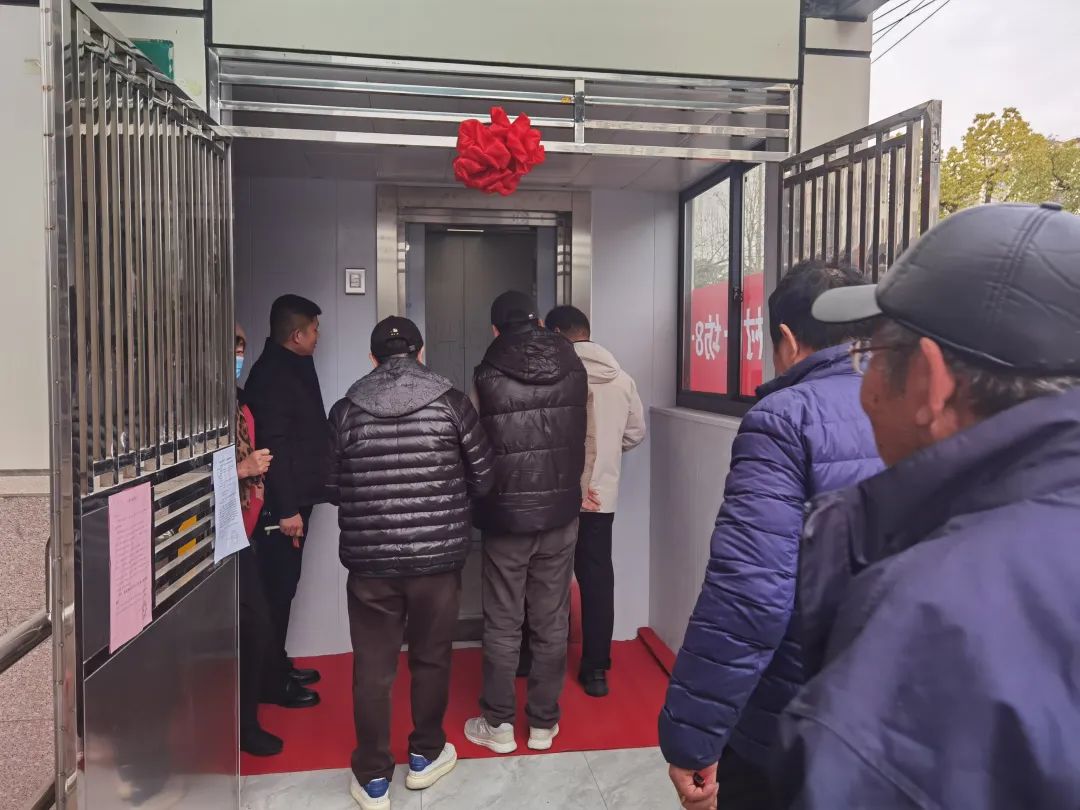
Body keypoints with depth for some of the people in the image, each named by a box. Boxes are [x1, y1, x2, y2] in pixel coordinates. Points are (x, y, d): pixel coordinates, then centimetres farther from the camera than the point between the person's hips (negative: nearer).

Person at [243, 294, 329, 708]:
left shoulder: (293, 366, 14)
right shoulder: (272, 374, -17)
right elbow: (274, 445, -22)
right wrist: (286, 508, -23)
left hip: (295, 498, 10)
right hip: (280, 504, -10)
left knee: (284, 587, 17)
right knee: (277, 590, 0)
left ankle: (279, 666, 30)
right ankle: (271, 681, 12)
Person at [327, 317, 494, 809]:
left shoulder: (346, 410, -2)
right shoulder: (451, 404, -6)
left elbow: (332, 488, 4)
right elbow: (483, 479, -2)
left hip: (369, 561, 1)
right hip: (438, 557, 0)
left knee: (372, 669, 13)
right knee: (431, 660, 18)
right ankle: (425, 756, 34)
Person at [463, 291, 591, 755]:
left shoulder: (487, 376, -8)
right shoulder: (574, 370, -1)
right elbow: (582, 439, 4)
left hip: (506, 514, -2)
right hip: (560, 512, 2)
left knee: (502, 624, 11)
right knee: (552, 623, 13)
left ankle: (498, 725, 23)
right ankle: (543, 723, 24)